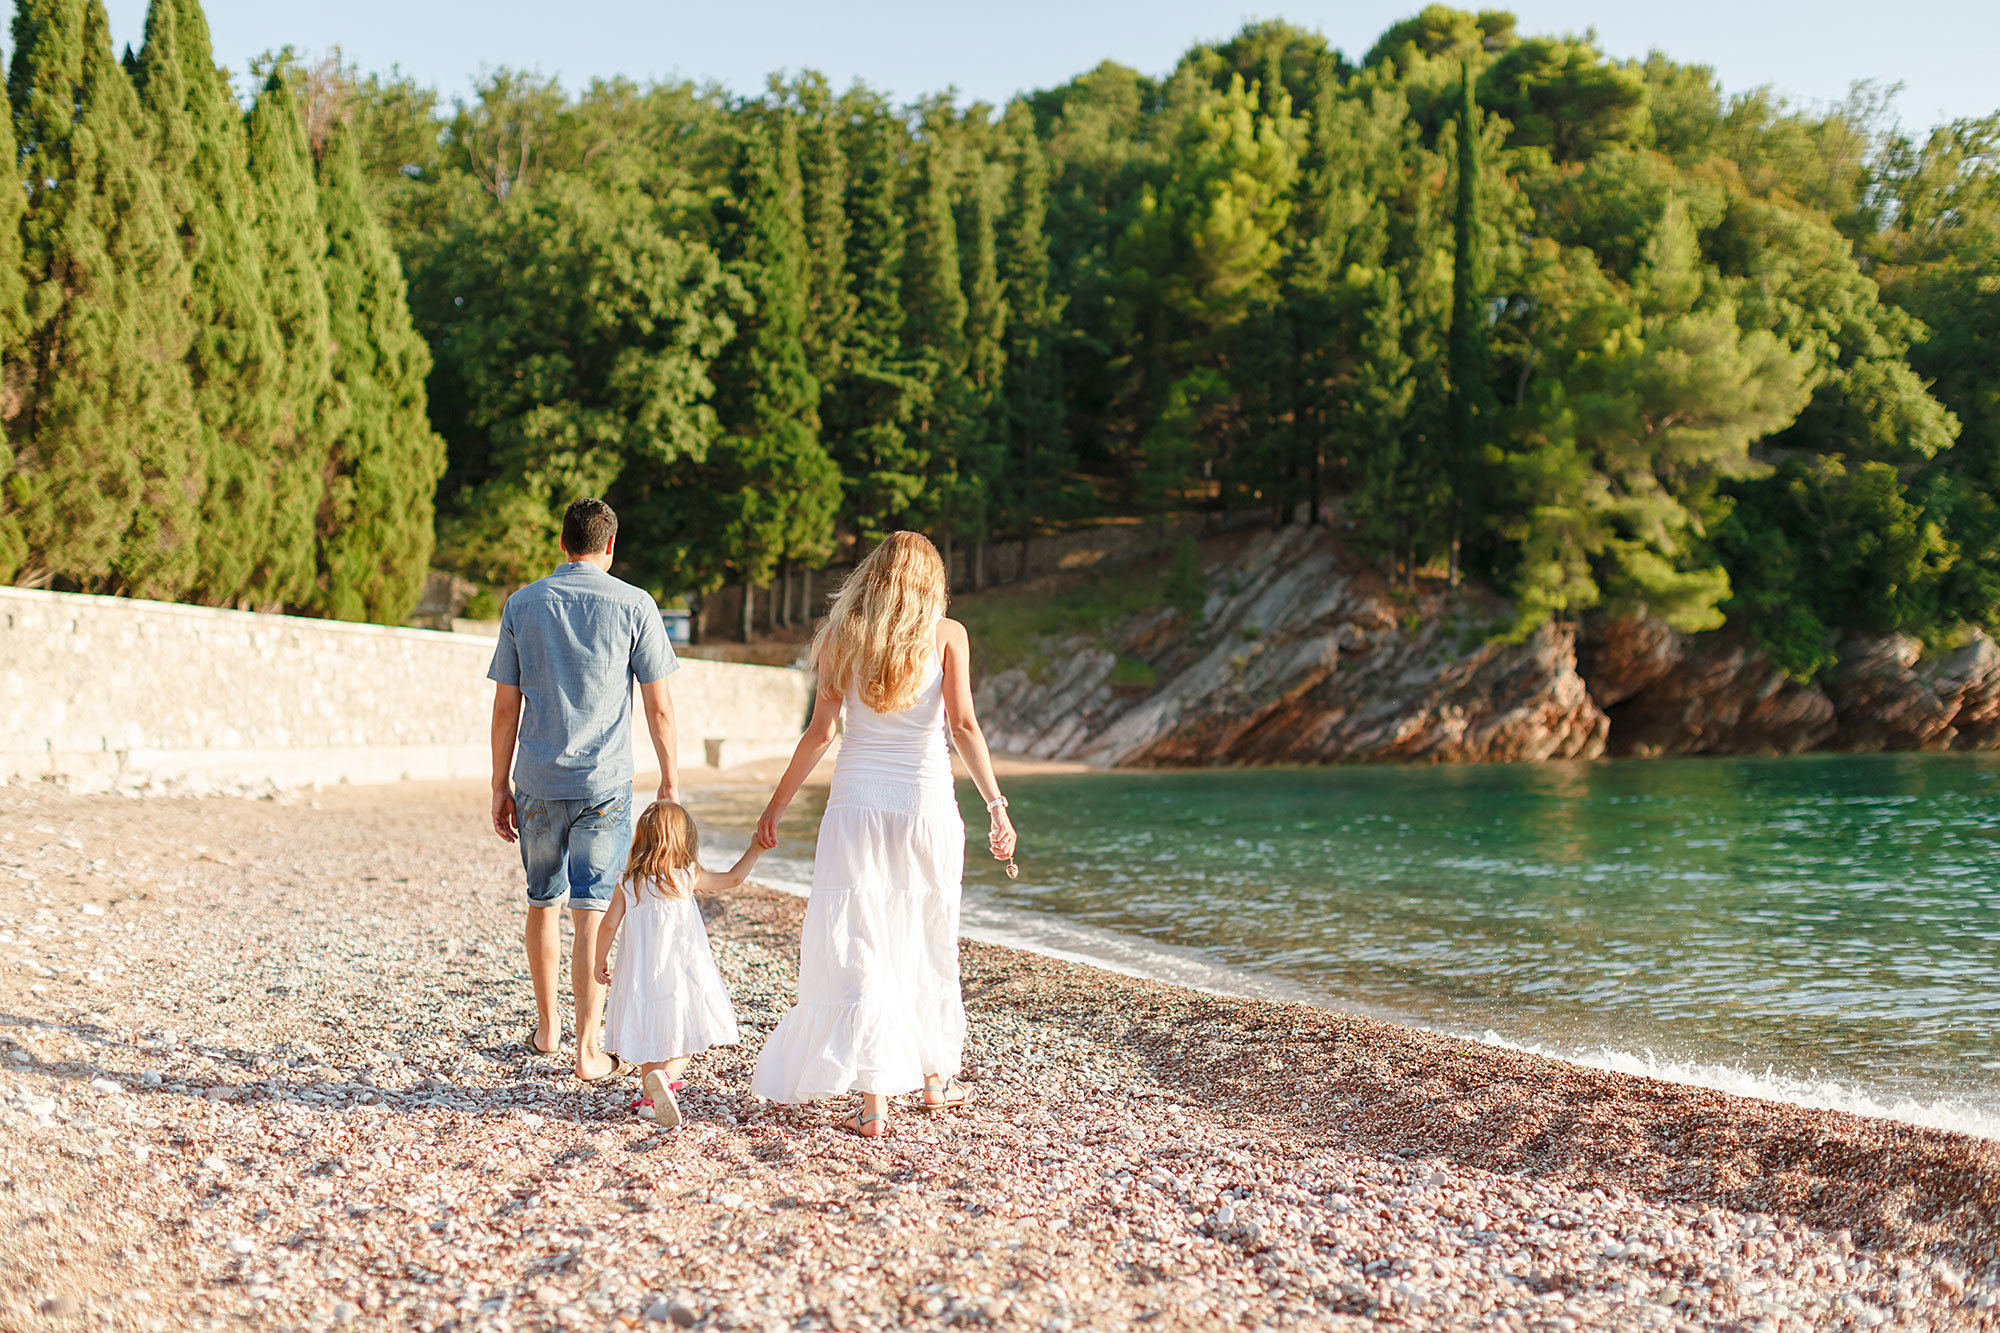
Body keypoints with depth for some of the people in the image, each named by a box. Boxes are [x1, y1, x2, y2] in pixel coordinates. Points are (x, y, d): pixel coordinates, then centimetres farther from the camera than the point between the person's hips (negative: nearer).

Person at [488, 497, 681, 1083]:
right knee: (593, 912, -2)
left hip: (538, 783, 3)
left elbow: (506, 708, 5)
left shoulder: (522, 604, 4)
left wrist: (501, 786, 11)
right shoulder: (633, 605, -3)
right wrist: (670, 780, 6)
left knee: (543, 902, 18)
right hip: (604, 782, -3)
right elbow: (658, 707, -3)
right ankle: (588, 1047, -4)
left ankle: (546, 1027, 31)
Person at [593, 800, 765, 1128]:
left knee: (650, 1037, 18)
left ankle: (651, 1089, 4)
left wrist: (601, 962, 12)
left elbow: (609, 924, -2)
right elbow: (732, 878, 6)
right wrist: (755, 848, 19)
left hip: (640, 979, 2)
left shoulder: (628, 883, -1)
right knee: (685, 1039, 6)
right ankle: (665, 1076, -19)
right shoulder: (688, 877, -4)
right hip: (681, 975, -2)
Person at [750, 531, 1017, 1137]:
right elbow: (963, 725, -8)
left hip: (857, 801, 0)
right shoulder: (947, 634, 1)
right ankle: (934, 1076, 30)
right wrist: (995, 805, -7)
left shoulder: (841, 635, 3)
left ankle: (872, 1099, -5)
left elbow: (820, 731, 0)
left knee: (857, 949, 1)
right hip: (926, 799, 0)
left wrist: (777, 804, 8)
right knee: (929, 941, 17)